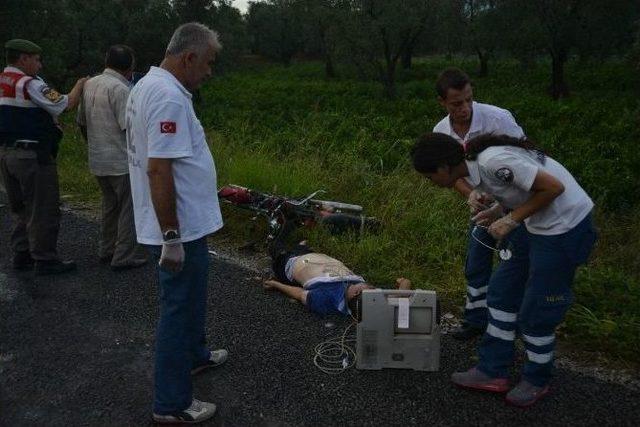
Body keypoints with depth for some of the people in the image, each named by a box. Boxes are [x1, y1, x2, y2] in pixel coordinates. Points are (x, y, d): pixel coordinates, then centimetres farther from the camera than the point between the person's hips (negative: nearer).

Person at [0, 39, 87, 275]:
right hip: (31, 155, -9)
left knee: (21, 208, 17)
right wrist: (80, 84, 4)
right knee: (43, 209, -1)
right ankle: (45, 260, 3)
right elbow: (66, 104, -13)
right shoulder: (30, 84, -13)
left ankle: (22, 255, 23)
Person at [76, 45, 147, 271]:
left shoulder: (89, 85, 10)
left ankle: (107, 250, 29)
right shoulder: (120, 89, -17)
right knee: (130, 207, 1)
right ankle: (125, 256, 5)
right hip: (121, 161, -8)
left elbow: (81, 122, 16)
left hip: (97, 160, 9)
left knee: (110, 205, 20)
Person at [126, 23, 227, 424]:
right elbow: (159, 170, -28)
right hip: (182, 228, -10)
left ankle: (195, 354, 47)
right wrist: (171, 237, -24)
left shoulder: (147, 85, 11)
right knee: (180, 307, 2)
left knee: (190, 297, 26)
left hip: (183, 224, 10)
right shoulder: (169, 98, -22)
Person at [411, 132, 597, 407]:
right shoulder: (474, 163, 2)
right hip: (538, 225, 10)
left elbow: (554, 187, -24)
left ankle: (536, 381, 25)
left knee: (536, 310, 2)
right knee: (503, 290, 12)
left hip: (565, 226, -10)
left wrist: (511, 219, -18)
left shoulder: (493, 162, -28)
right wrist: (500, 212, -3)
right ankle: (492, 372, 22)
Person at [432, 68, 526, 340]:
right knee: (475, 266, 13)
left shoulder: (498, 119, -26)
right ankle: (476, 320, 31)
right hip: (484, 205, 6)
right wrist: (470, 195, -22)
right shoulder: (441, 132, -9)